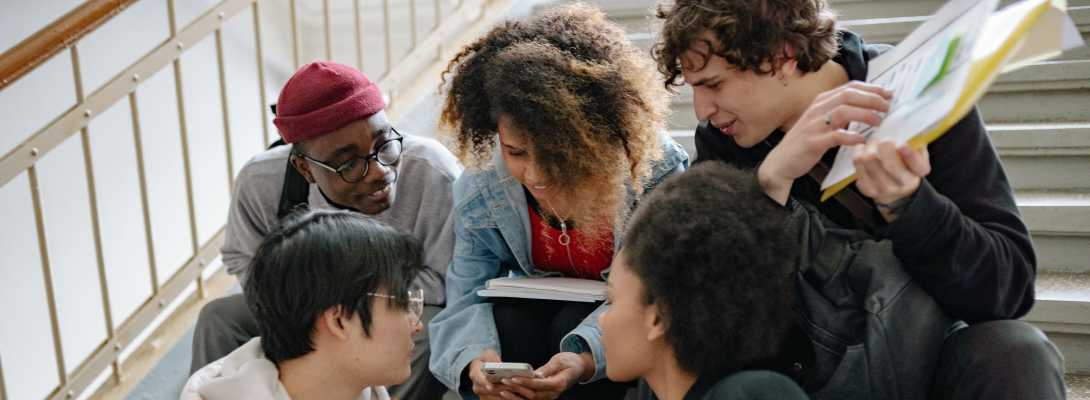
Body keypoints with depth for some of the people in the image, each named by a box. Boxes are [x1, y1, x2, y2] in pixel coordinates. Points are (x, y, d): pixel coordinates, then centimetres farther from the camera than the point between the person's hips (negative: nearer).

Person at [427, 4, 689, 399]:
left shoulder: (657, 171, -27)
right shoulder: (479, 193, -17)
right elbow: (466, 300, -16)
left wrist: (586, 357, -49)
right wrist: (473, 360, -42)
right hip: (538, 315, 2)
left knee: (574, 328, -33)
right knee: (502, 325, -29)